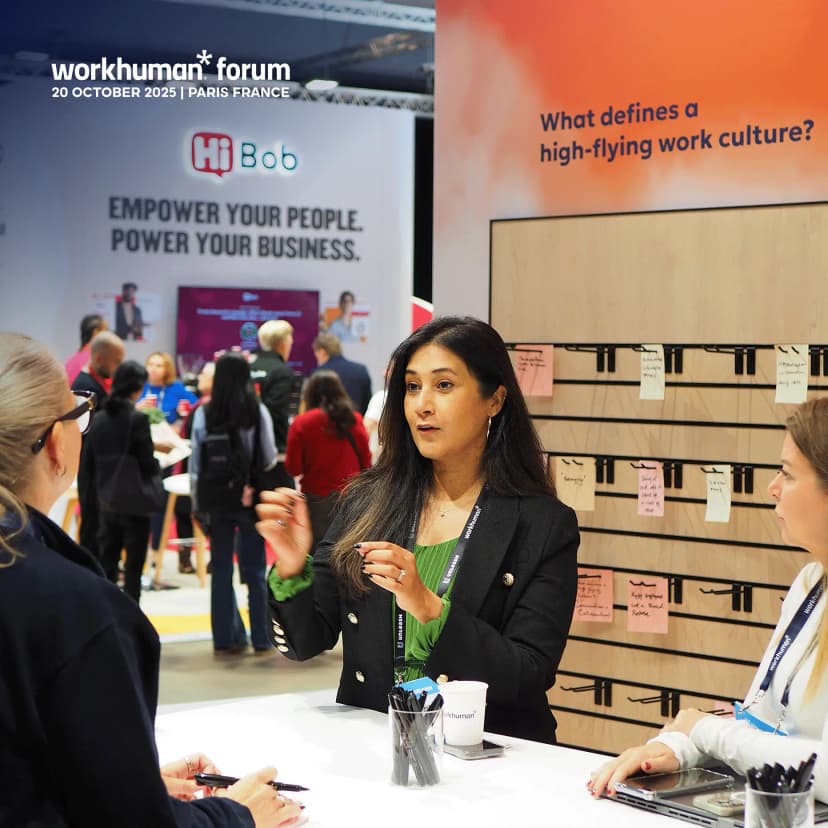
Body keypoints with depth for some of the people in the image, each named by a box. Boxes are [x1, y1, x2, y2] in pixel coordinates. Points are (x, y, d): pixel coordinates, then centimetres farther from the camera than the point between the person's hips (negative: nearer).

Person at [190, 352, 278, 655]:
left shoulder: (204, 414, -4)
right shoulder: (258, 412, -8)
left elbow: (196, 462, -1)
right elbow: (269, 458, -4)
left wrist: (197, 502, 6)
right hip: (251, 500, -1)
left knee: (221, 570, 9)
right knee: (254, 571, 6)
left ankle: (225, 638, 11)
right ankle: (260, 640, 8)